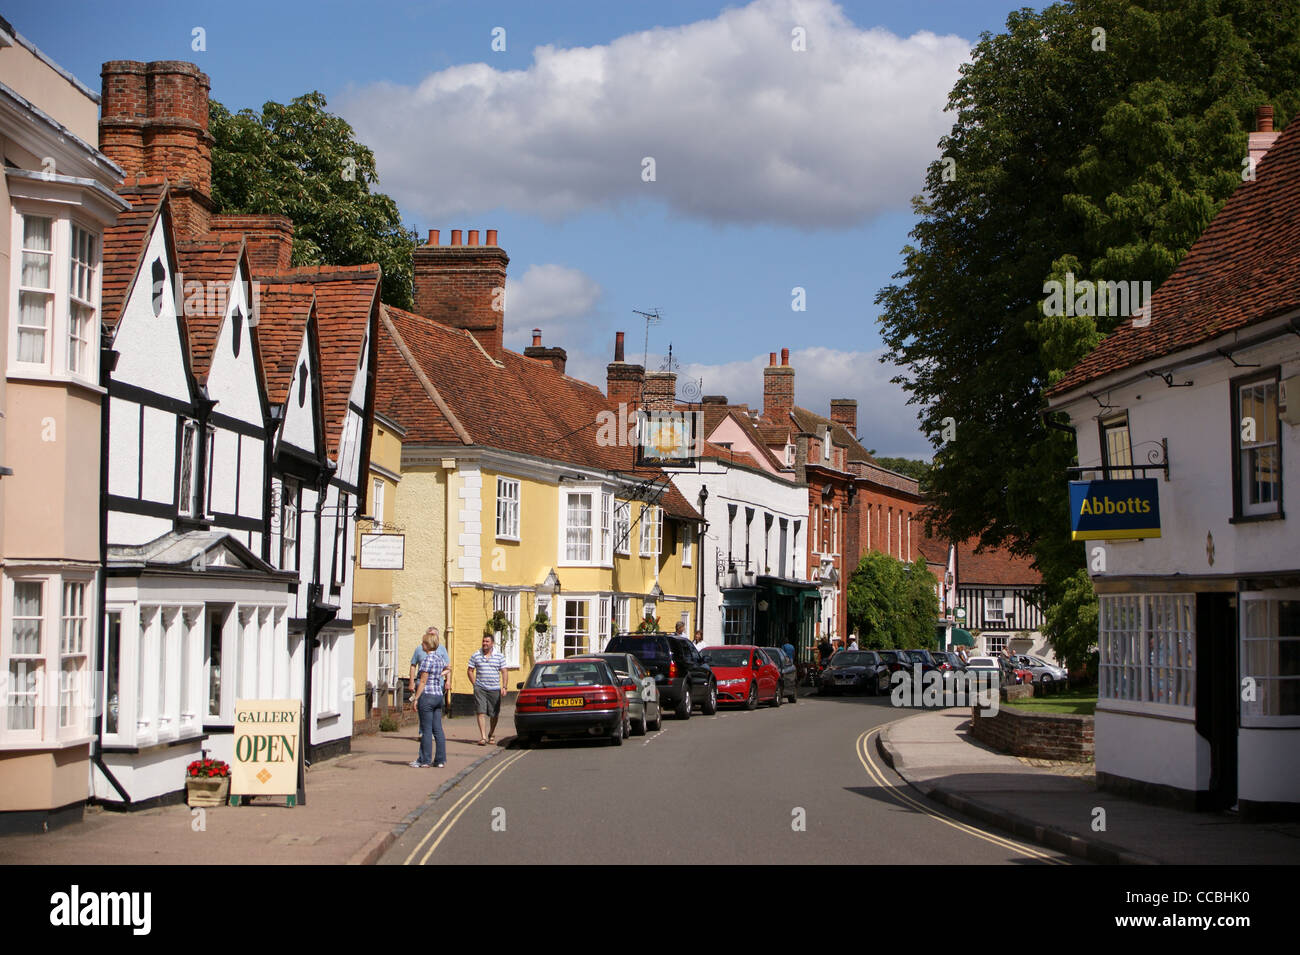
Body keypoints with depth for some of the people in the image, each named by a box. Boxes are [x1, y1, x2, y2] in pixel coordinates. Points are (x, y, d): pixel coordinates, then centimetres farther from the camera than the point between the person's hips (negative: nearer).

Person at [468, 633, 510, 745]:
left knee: (494, 714, 8)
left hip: (494, 689, 0)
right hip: (480, 689, 0)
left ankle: (491, 734, 30)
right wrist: (475, 684, 2)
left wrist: (504, 687, -8)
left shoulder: (500, 656, 4)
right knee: (481, 712, -11)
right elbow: (470, 670, 12)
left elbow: (504, 672, 3)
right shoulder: (476, 656, 5)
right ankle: (483, 737, -13)